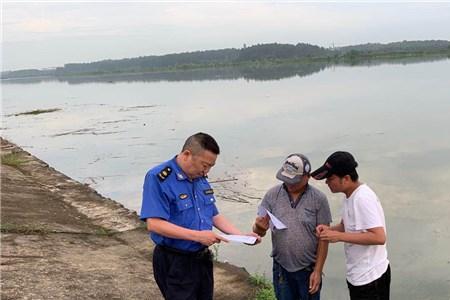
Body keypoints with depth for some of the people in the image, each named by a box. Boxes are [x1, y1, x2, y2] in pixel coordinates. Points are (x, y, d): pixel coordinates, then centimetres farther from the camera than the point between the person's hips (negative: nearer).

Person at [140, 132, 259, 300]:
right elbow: (154, 224, -26)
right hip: (175, 263, -7)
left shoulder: (201, 179, 7)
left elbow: (214, 216, 16)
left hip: (203, 258, 7)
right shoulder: (158, 178, -17)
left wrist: (242, 236, 3)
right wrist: (197, 236, -28)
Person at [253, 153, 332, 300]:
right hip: (281, 269, 2)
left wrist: (318, 271, -8)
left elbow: (323, 238, -6)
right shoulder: (272, 195, -6)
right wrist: (259, 227, -26)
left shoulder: (319, 199, -10)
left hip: (309, 269, -1)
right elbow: (259, 231, -3)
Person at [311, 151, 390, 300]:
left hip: (370, 278, -9)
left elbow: (379, 237, -29)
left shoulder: (363, 198, -24)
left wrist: (339, 236, -27)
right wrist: (330, 230, -3)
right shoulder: (349, 196, 5)